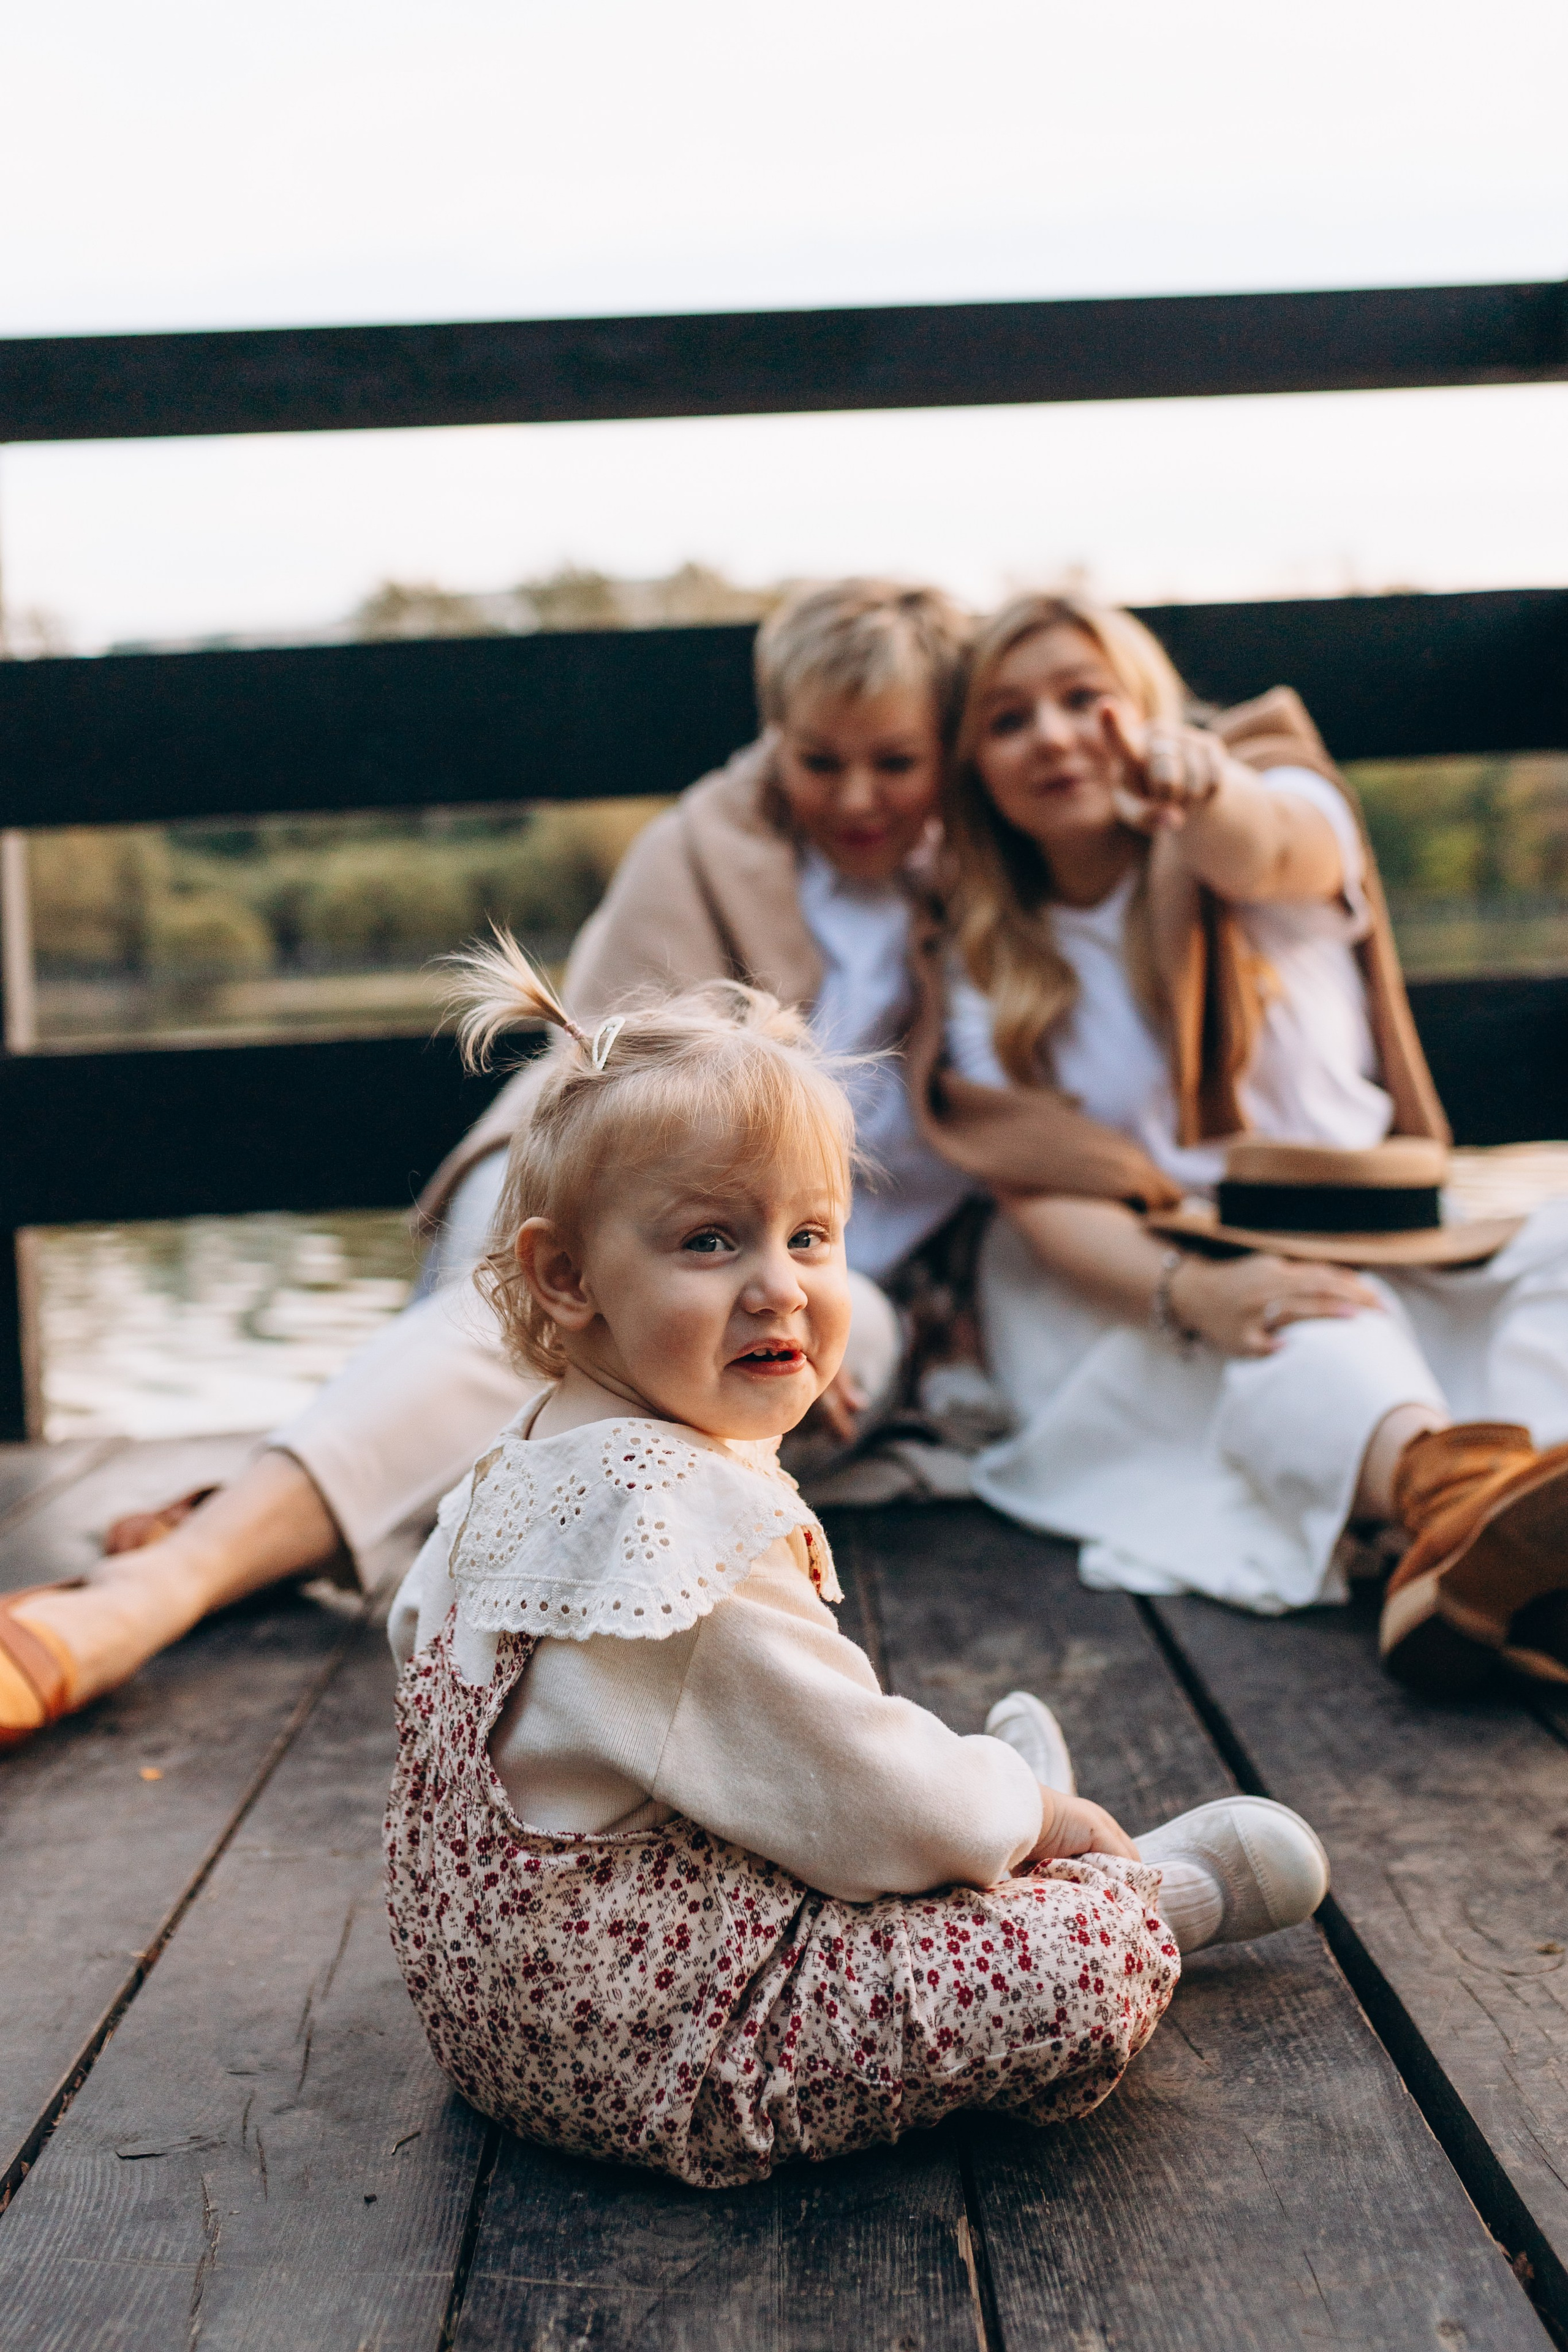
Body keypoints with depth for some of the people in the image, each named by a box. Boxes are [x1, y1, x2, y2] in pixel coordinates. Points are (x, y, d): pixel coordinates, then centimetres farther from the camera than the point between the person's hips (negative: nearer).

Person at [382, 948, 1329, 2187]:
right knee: (1097, 1957, -10)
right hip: (643, 2061, -10)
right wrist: (1019, 1810, -1)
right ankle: (1166, 1887, 17)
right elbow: (860, 1802, -25)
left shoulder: (526, 1463, 2)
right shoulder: (690, 1522, -31)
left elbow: (420, 1631, 18)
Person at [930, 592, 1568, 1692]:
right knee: (1297, 1336, -34)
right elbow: (1039, 1191, -8)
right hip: (1140, 1280, -1)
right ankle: (1453, 1494, -66)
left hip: (1372, 1239, 2)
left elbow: (1267, 848, -26)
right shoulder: (990, 965, 4)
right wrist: (1189, 1291, -29)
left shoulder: (1277, 810, 2)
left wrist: (1205, 795, -53)